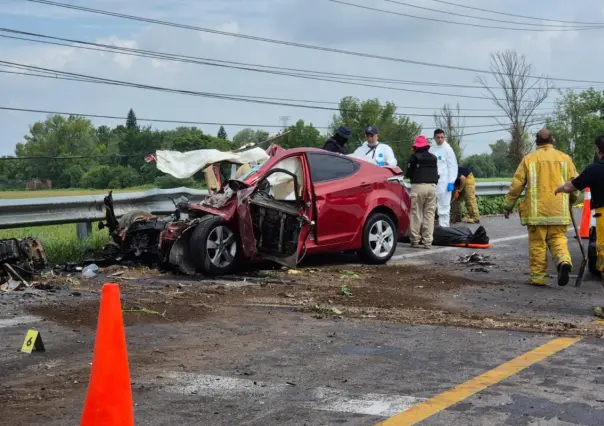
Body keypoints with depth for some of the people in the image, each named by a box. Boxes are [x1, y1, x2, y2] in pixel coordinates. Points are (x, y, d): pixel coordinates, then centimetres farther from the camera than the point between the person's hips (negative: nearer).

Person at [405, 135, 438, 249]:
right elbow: (436, 173, 16)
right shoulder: (433, 157, 14)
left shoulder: (415, 157, -2)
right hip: (432, 186, 4)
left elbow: (408, 173, -1)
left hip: (418, 186, -4)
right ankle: (427, 241, 1)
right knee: (429, 214, 4)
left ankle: (415, 240, -1)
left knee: (416, 213, 0)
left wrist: (409, 176, 20)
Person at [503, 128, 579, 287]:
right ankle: (564, 260, -16)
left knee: (537, 243, 6)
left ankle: (538, 276, 8)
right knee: (557, 238, 11)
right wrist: (571, 201, 27)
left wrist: (508, 206, 9)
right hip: (559, 210, 2)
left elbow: (516, 185, 0)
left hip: (536, 210, -2)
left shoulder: (529, 159, 1)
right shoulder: (565, 158, 6)